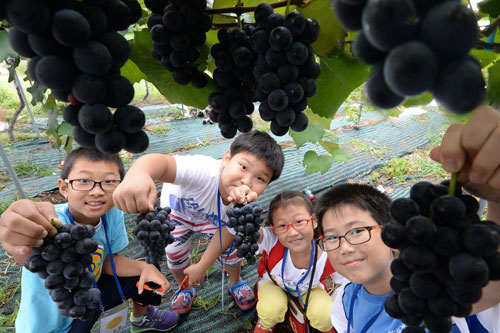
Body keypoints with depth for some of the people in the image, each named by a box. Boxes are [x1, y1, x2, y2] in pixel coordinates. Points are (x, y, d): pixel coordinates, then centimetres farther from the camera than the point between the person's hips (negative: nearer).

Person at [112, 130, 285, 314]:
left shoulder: (245, 203, -34)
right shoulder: (204, 171, -50)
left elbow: (226, 233, -20)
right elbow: (162, 162, -68)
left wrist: (202, 267, -14)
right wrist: (137, 175, -91)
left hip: (212, 217, 2)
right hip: (177, 208, -1)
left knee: (231, 248, -2)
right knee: (175, 253, 5)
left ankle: (235, 283, 34)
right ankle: (186, 290, 40)